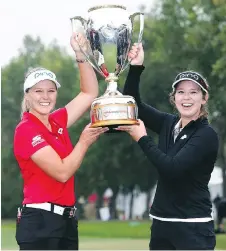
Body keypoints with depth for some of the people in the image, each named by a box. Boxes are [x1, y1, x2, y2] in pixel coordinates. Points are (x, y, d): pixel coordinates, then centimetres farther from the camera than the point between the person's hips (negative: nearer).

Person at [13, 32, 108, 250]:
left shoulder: (57, 122, 12)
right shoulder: (26, 130, -10)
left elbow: (90, 93, 16)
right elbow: (62, 172, -16)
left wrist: (81, 54, 7)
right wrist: (84, 142, -9)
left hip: (66, 220, 8)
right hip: (40, 221, -8)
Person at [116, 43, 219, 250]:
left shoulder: (207, 135, -11)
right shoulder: (169, 124, 7)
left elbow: (173, 167, -22)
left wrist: (142, 138, -15)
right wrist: (136, 68, -6)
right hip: (162, 224, 6)